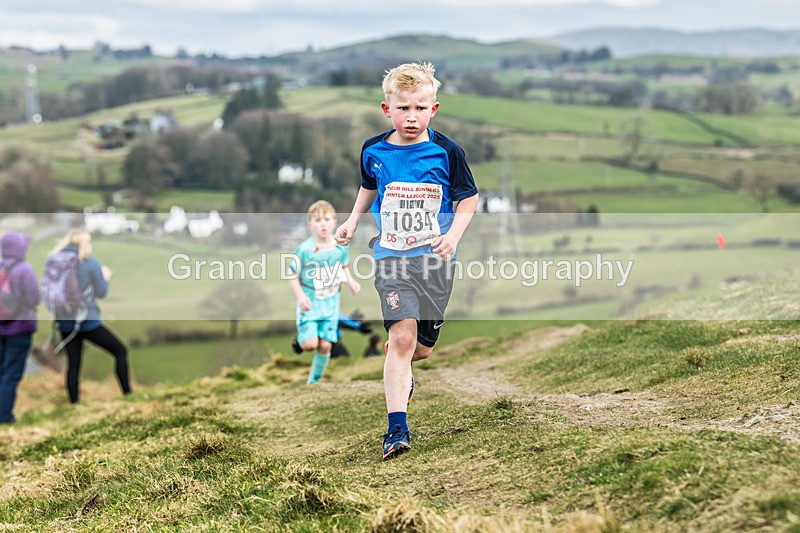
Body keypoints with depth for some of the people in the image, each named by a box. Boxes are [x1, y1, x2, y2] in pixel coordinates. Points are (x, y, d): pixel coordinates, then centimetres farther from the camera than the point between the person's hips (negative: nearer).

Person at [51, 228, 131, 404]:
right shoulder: (91, 263, -10)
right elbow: (101, 292, -4)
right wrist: (105, 276, 12)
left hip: (65, 322, 4)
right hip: (88, 321, -4)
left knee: (73, 364, 11)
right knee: (120, 351, 11)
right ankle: (127, 394, 8)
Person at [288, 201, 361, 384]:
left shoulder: (340, 248, -4)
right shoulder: (305, 250, -15)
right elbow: (292, 274, -7)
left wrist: (351, 281, -2)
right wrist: (300, 296, -16)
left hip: (331, 302, 3)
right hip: (310, 302, -3)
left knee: (325, 345, 1)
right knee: (310, 345, -14)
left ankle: (314, 381, 21)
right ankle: (302, 334, 23)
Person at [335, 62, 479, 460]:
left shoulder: (446, 152, -5)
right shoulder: (374, 152, 0)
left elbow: (468, 199, 3)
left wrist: (453, 235, -11)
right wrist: (352, 221, 11)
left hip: (435, 260, 1)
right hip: (391, 257, -1)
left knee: (422, 346, 8)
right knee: (402, 335, -16)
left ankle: (399, 373, 45)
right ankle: (396, 428, -14)